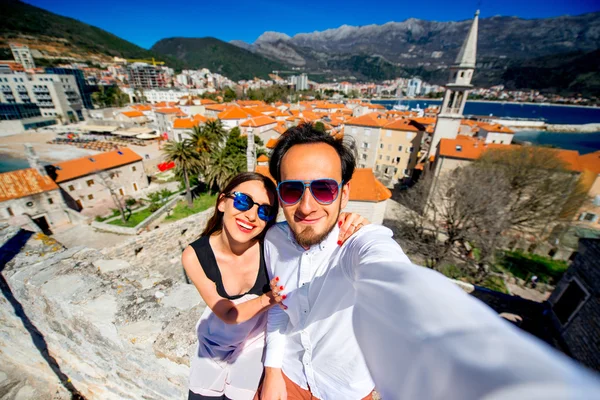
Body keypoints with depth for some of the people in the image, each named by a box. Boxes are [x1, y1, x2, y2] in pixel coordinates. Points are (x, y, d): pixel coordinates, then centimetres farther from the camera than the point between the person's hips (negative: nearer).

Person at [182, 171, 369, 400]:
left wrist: (351, 224, -46)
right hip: (214, 343, 1)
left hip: (255, 343, -1)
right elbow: (227, 314, -20)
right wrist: (267, 299, -38)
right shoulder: (194, 255, -25)